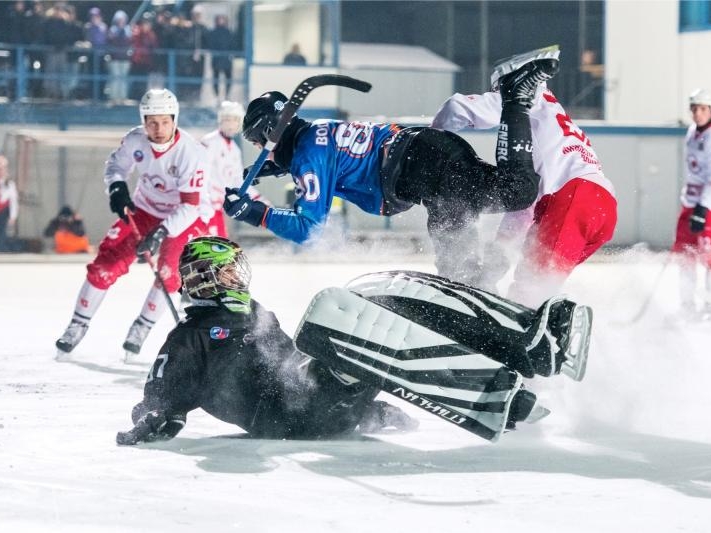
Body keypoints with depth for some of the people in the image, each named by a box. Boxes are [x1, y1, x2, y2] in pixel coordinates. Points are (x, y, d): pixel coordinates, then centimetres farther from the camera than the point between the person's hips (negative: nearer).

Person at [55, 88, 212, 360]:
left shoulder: (191, 153, -32)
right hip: (146, 208, 4)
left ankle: (141, 328, -5)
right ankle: (78, 326, 11)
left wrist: (162, 232, -42)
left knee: (169, 270, -24)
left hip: (188, 215, -4)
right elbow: (115, 164, 2)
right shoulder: (135, 141, -19)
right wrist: (117, 187, -19)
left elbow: (190, 206, -32)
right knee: (107, 261, -4)